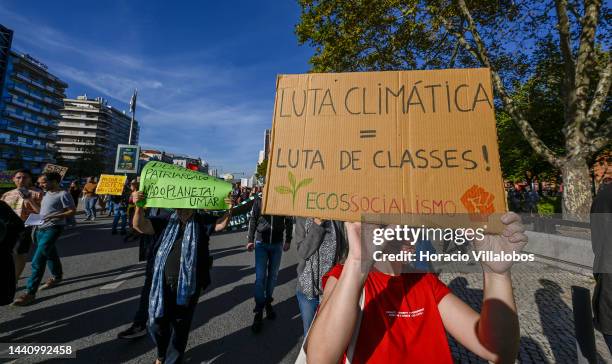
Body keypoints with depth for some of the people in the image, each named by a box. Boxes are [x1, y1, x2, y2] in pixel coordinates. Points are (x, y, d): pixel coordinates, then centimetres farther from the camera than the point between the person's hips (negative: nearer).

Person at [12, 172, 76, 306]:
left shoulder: (63, 194, -12)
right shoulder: (45, 194, 14)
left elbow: (72, 211, -14)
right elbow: (40, 209, 24)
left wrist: (55, 216, -27)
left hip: (53, 228, -9)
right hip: (40, 228, 9)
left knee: (37, 261, -12)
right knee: (50, 255, 21)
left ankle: (30, 292, -8)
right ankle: (57, 277, 38)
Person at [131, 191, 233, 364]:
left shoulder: (202, 222, -3)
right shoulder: (166, 222, 0)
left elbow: (221, 224, -13)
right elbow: (140, 225, -7)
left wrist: (229, 210, -33)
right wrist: (139, 206, -26)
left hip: (188, 285, -1)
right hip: (163, 284, 2)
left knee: (180, 326, 15)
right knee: (157, 323, 14)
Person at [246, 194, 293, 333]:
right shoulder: (259, 201, -6)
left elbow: (289, 221, 3)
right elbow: (252, 220, 1)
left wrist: (288, 240, 4)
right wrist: (250, 240, 0)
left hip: (277, 243, 1)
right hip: (261, 243, -1)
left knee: (273, 275, 13)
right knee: (260, 277, -2)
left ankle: (268, 302, 33)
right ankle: (259, 311, 11)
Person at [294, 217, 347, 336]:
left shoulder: (339, 219, -7)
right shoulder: (303, 219, -6)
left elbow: (345, 250, -3)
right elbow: (302, 252, -12)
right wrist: (317, 225, -21)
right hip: (308, 287, 1)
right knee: (309, 333, 18)